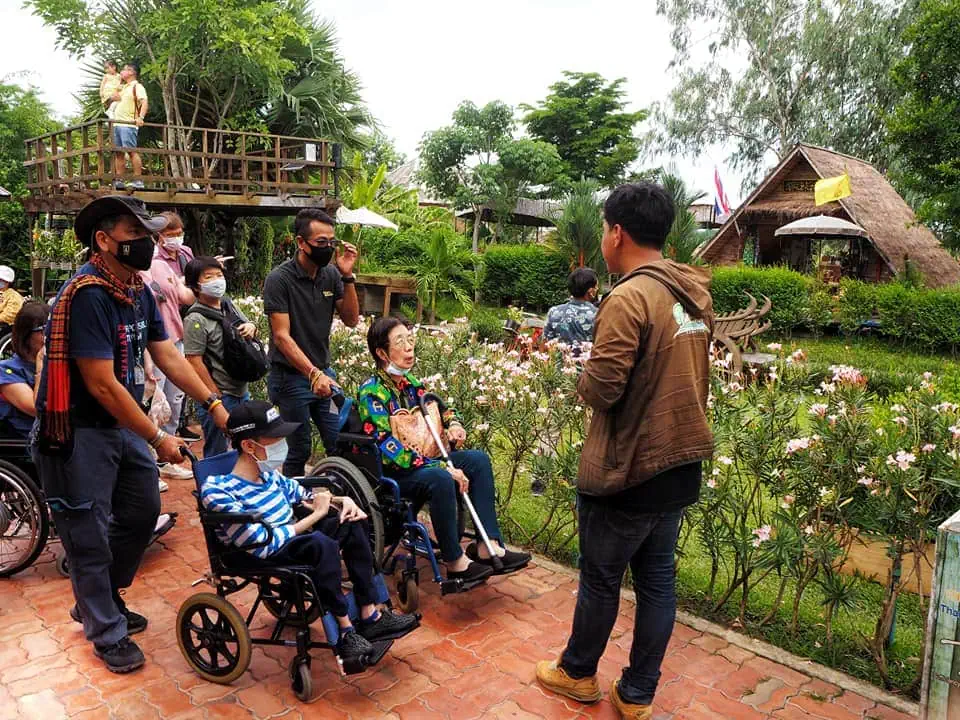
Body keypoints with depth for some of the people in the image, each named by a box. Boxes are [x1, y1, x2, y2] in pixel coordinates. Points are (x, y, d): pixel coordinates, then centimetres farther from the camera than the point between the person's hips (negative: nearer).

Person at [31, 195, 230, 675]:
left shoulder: (138, 291, 4)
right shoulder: (87, 294, -23)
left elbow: (168, 356, 6)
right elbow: (102, 385, -24)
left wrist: (216, 406, 0)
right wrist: (158, 437, -17)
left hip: (123, 423, 9)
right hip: (78, 432, -8)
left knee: (142, 513, 16)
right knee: (90, 536, 5)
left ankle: (100, 601, 39)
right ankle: (107, 632, 24)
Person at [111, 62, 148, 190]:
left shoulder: (137, 86, -1)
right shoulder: (124, 87, 25)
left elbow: (144, 103, -15)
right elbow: (114, 97, 39)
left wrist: (140, 117, -30)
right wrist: (115, 96, 15)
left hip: (128, 124, -9)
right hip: (116, 124, 9)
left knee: (132, 151, -13)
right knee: (118, 152, 5)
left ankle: (138, 181, -13)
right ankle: (118, 181, 6)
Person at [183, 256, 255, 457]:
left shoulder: (228, 304, 9)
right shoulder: (196, 320, -15)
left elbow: (246, 325, 23)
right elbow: (194, 361, -18)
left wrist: (251, 327, -3)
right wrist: (216, 397, -18)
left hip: (242, 392, 8)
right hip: (220, 396, -8)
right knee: (217, 454, 1)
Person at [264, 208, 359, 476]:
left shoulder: (331, 274, 2)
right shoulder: (280, 279, -14)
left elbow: (351, 320, 3)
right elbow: (282, 336, -18)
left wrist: (347, 277, -9)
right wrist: (313, 374, -28)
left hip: (323, 373, 5)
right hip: (291, 377, -5)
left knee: (342, 444, 6)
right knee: (300, 450, 4)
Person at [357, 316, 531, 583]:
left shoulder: (409, 381, 6)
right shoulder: (372, 392, -18)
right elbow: (389, 448, -26)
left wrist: (453, 424, -2)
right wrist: (443, 467, -27)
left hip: (418, 462, 9)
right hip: (387, 475, -9)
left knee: (478, 459, -3)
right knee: (440, 479, -34)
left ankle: (488, 546, -8)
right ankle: (455, 562, -19)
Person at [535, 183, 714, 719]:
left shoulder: (629, 298, -21)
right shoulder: (697, 294, 5)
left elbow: (601, 388, -22)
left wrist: (587, 375, -2)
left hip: (627, 471, -7)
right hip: (681, 466, 8)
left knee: (601, 579, 12)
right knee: (658, 579, 15)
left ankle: (578, 673, 34)